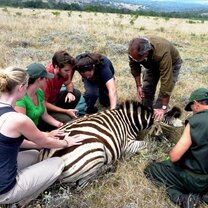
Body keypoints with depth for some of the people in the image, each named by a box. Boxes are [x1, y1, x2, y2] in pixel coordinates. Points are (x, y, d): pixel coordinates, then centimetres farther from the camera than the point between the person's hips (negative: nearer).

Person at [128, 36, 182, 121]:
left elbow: (166, 81, -45)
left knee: (163, 92, -15)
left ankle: (158, 117, -2)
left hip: (171, 63, -4)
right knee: (146, 89, 0)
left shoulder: (162, 53, -47)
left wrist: (163, 108, -42)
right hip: (152, 64, 5)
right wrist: (138, 85, -12)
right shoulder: (133, 50, -32)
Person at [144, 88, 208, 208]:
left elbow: (174, 157, -22)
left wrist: (172, 152, 1)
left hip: (196, 179, -7)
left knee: (150, 170, 9)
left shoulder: (196, 121, -24)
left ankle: (182, 198, -6)